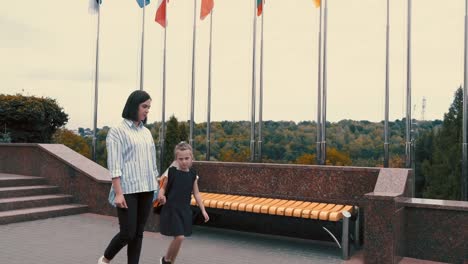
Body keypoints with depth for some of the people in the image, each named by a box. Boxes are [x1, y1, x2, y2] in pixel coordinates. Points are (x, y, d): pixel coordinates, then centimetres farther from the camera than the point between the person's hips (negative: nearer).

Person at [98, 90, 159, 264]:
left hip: (146, 190, 6)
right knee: (128, 233, -4)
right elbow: (114, 165, -10)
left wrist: (157, 188, 13)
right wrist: (118, 193, -17)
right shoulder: (117, 131, -4)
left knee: (138, 233, 7)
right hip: (127, 189, -6)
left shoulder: (146, 132, 14)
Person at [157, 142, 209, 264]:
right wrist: (161, 195, -21)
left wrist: (203, 210, 7)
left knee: (179, 237, 7)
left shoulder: (193, 174, 3)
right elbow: (163, 187, 2)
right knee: (179, 237, -12)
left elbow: (196, 193, 9)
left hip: (184, 210, 4)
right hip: (171, 209, -4)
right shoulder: (171, 172, -7)